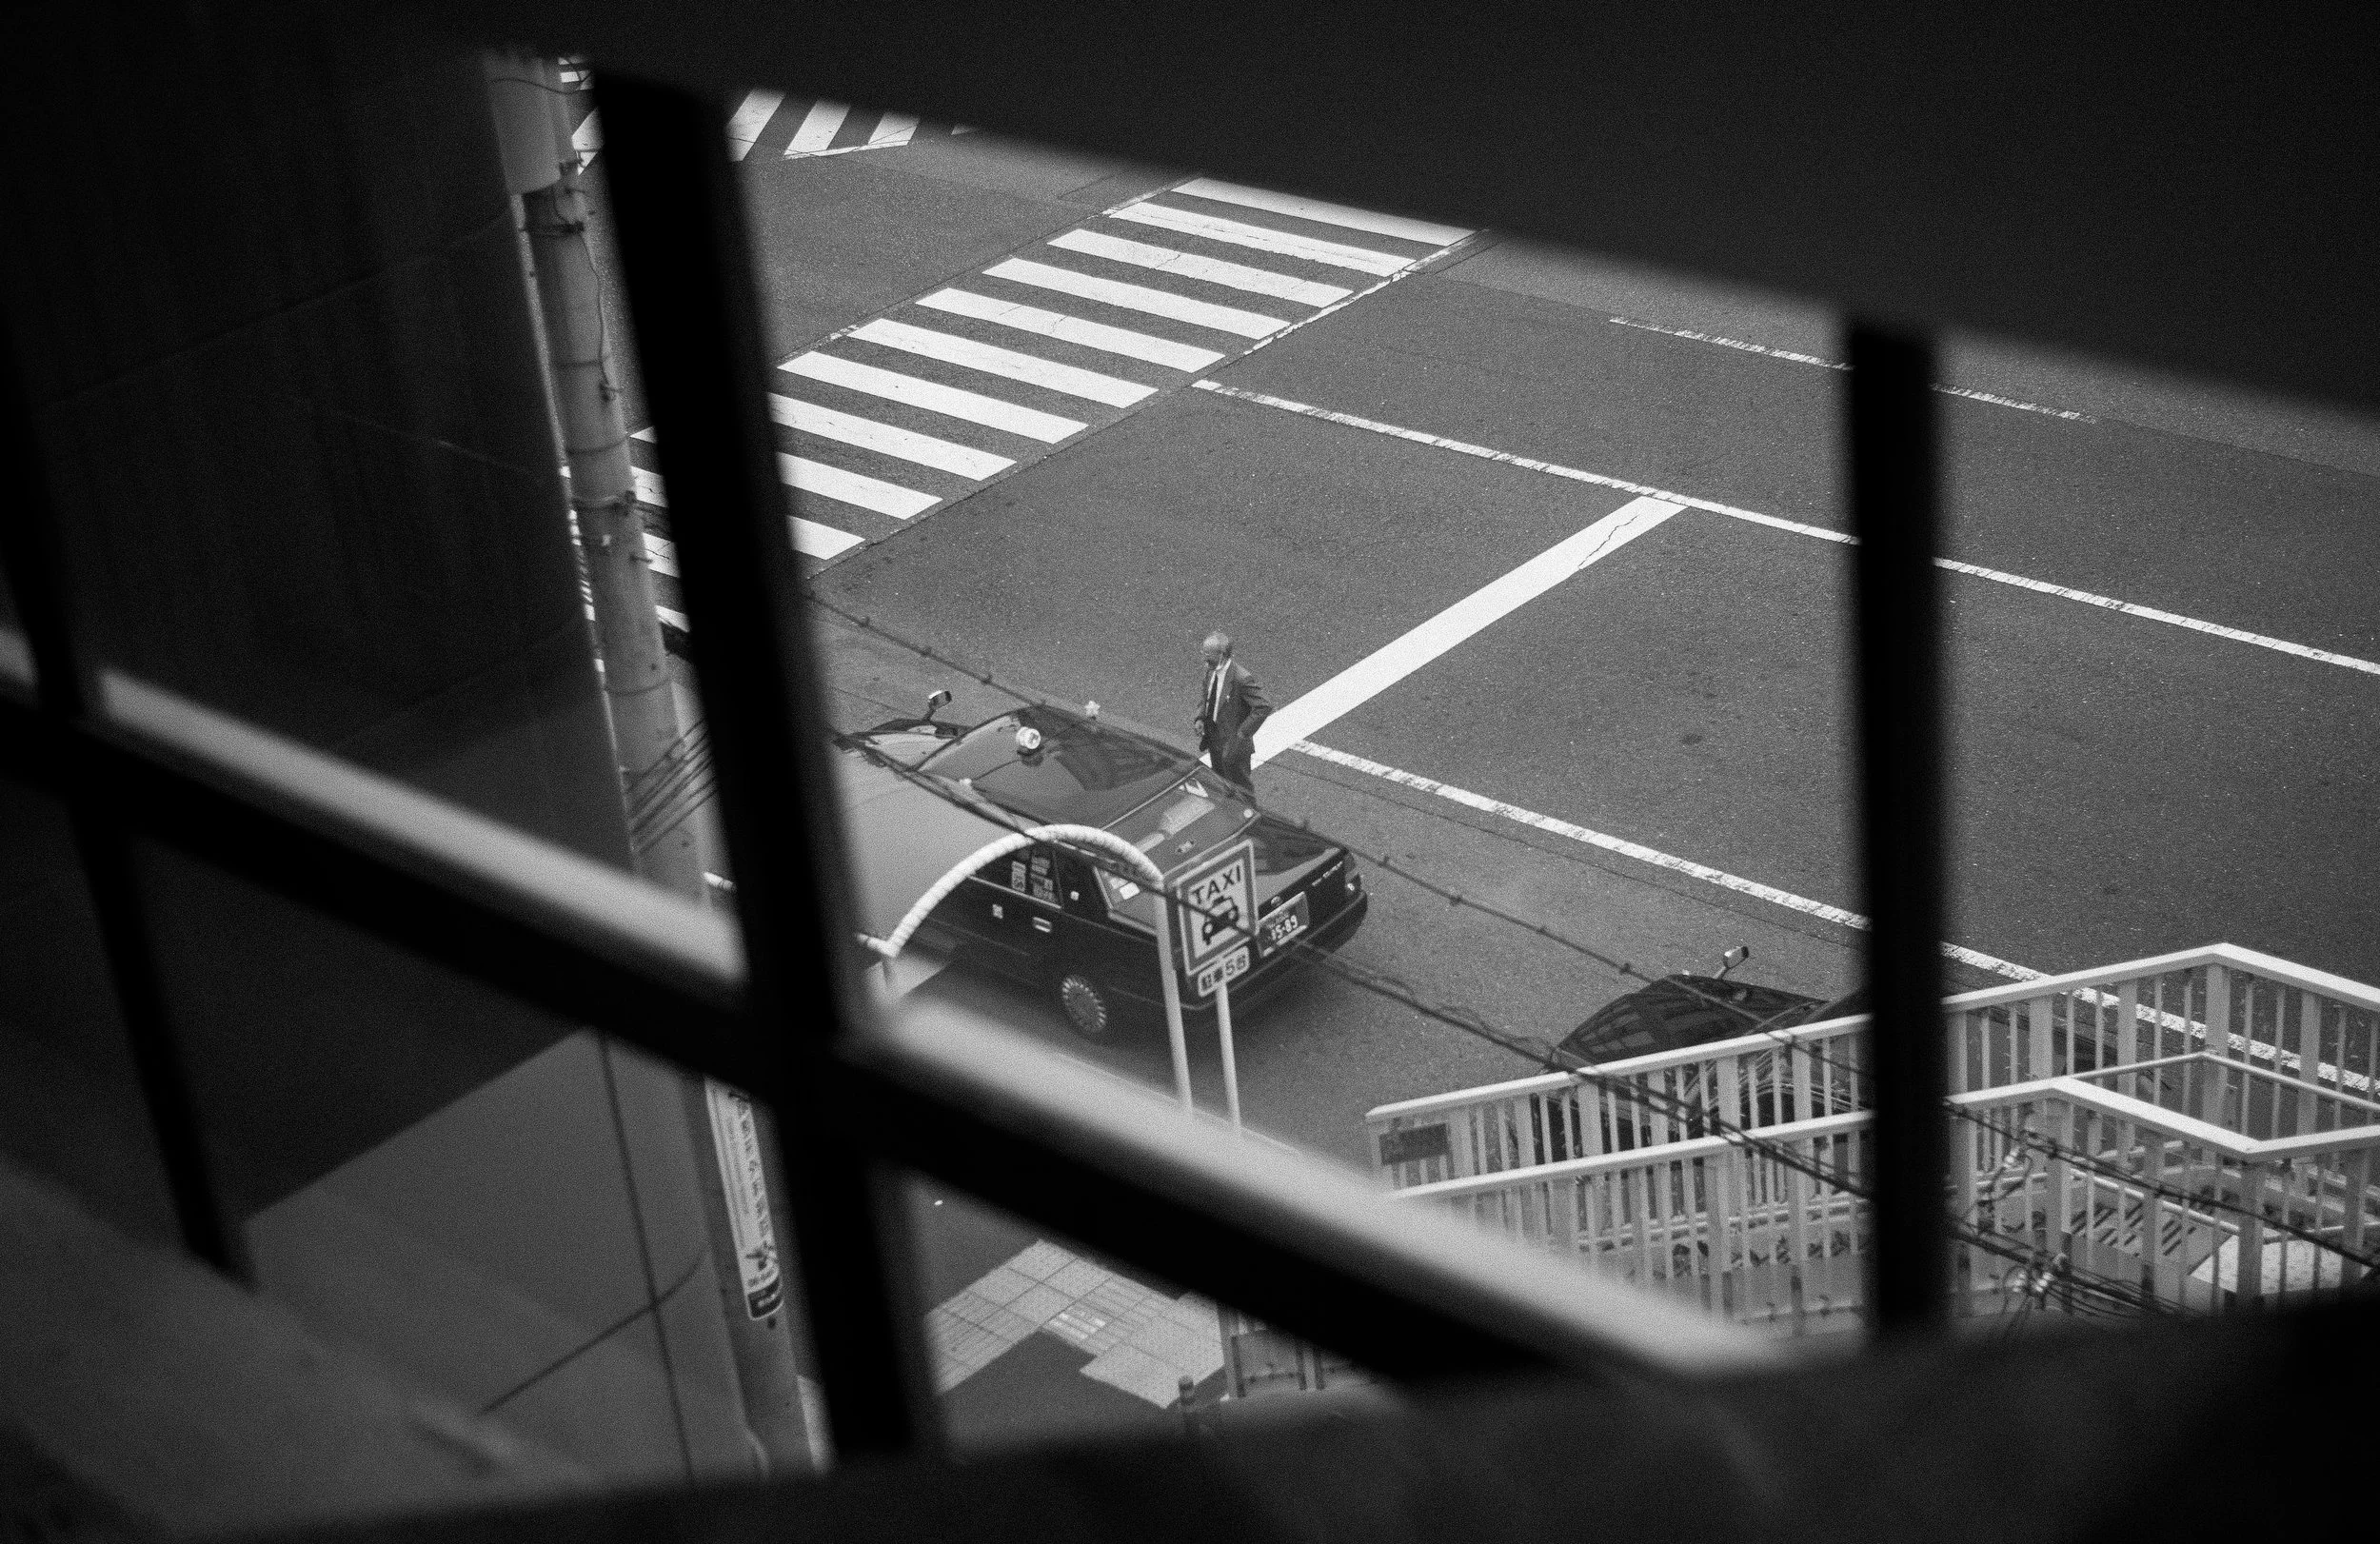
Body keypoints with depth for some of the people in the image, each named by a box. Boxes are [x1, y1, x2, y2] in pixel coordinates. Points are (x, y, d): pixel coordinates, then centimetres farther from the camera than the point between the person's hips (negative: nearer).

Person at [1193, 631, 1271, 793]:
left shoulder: (1241, 678, -30)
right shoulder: (1212, 670, -4)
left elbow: (1263, 708, -28)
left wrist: (1243, 732, -24)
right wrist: (1200, 718, -1)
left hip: (1234, 745, -8)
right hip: (1214, 740, 8)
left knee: (1241, 787, 11)